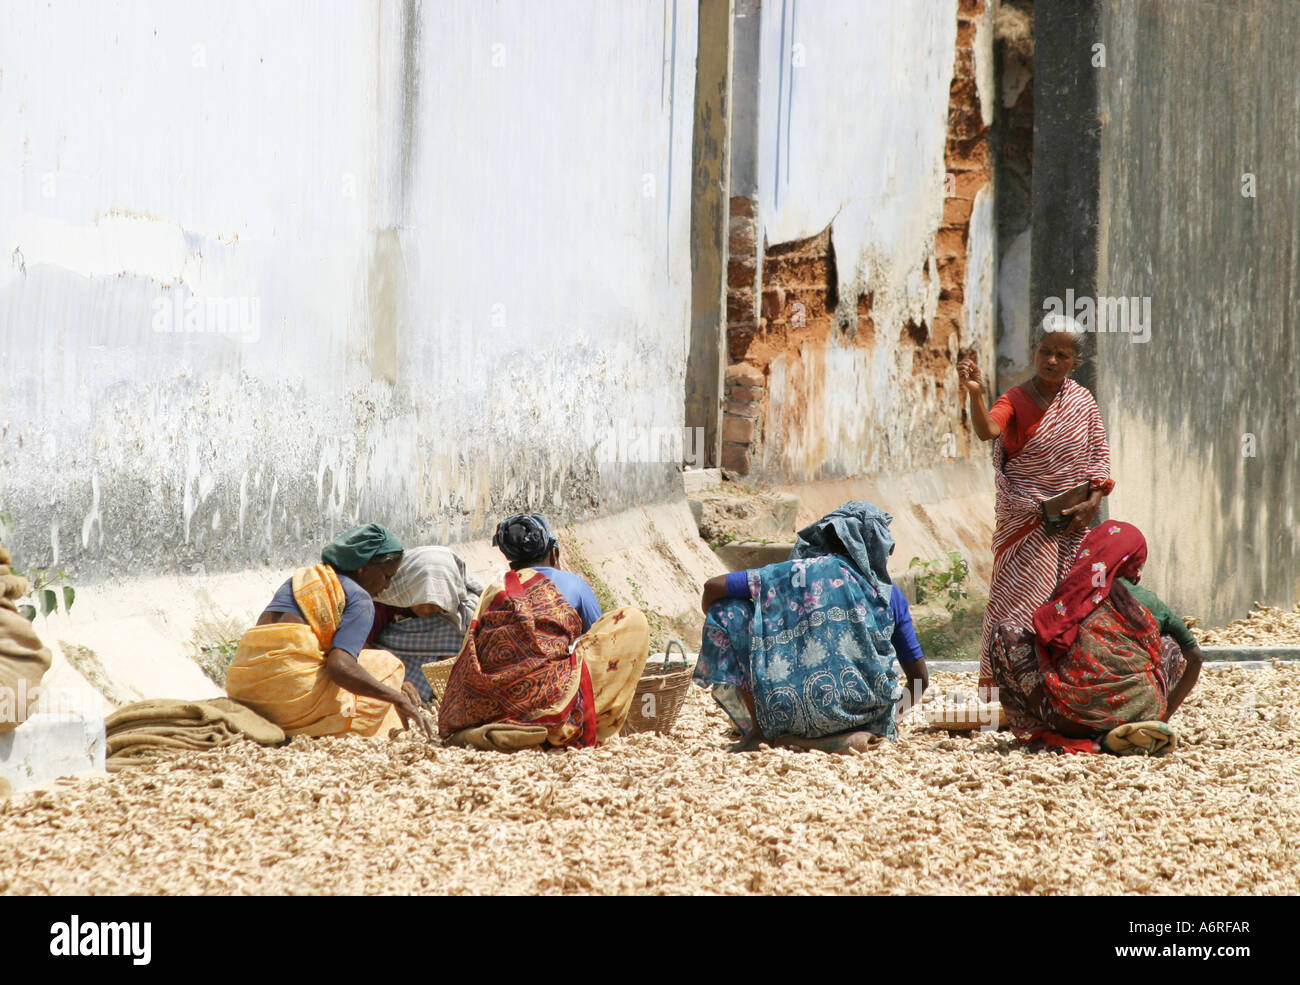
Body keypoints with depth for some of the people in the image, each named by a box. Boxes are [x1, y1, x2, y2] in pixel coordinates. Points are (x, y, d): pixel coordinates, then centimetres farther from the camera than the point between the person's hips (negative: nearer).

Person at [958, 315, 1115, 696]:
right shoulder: (1015, 400, -7)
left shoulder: (1081, 401, 6)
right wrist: (975, 393, -45)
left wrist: (1093, 501, -5)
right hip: (1025, 521, -4)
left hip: (1072, 522, 4)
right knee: (1018, 601, -8)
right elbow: (987, 431, -27)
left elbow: (1099, 456, 10)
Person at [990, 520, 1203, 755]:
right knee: (1171, 645, 30)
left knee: (1006, 632, 15)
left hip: (1072, 721, -2)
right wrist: (1164, 713, 39)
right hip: (1139, 711, 2)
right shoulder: (1150, 604, 11)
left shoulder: (1066, 597, 9)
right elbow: (1194, 656, 26)